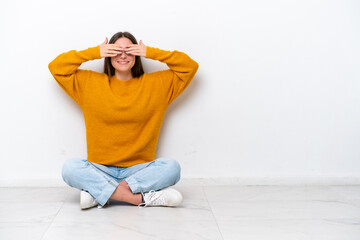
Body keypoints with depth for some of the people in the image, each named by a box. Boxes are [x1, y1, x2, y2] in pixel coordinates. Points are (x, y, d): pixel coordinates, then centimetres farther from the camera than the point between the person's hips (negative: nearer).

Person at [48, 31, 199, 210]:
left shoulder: (157, 83, 9)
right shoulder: (89, 83, 9)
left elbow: (190, 67, 6)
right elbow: (56, 67, 4)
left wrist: (151, 53, -1)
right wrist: (95, 53, -2)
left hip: (139, 169, 0)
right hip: (100, 169, 0)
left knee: (172, 167, -29)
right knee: (70, 168, -30)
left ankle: (97, 193, -28)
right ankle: (141, 198, -32)